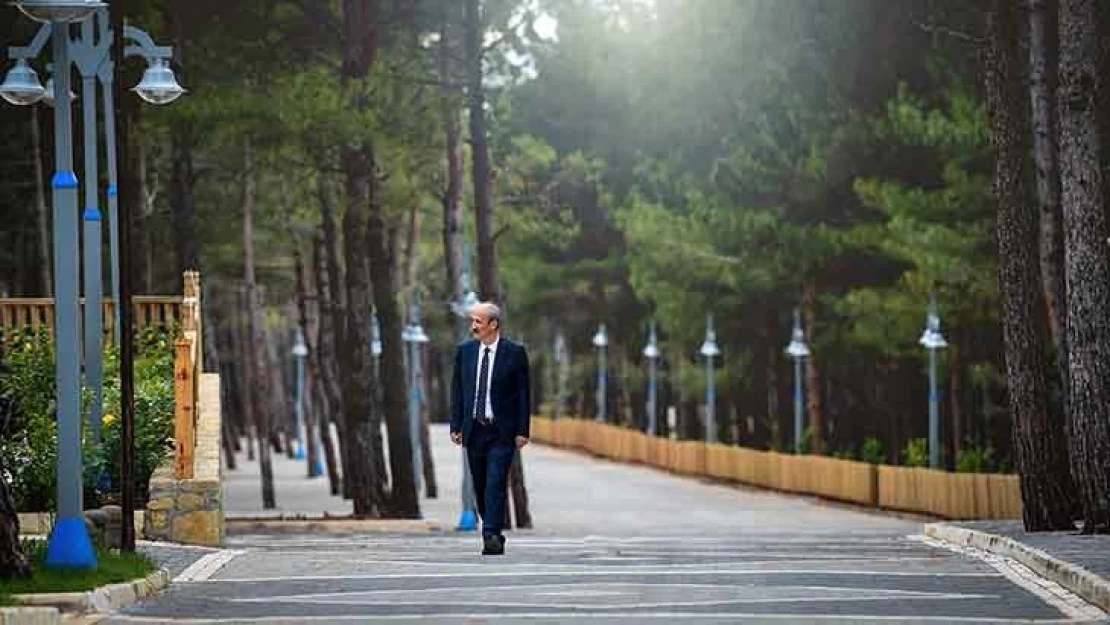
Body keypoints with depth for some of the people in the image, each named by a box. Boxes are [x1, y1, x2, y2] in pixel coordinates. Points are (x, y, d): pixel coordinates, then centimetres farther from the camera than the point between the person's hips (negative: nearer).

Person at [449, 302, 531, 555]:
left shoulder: (515, 353, -3)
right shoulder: (464, 351, 7)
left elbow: (523, 393, -2)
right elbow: (457, 390, 10)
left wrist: (522, 431, -6)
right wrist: (456, 426, 5)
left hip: (501, 432, -4)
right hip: (473, 429, 4)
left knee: (496, 484, -13)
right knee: (480, 487, 8)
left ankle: (492, 537, -16)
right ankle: (492, 535, 19)